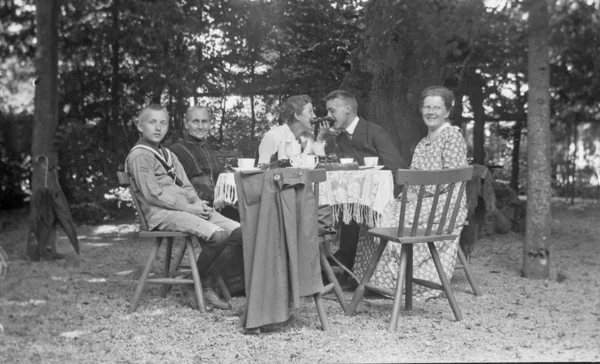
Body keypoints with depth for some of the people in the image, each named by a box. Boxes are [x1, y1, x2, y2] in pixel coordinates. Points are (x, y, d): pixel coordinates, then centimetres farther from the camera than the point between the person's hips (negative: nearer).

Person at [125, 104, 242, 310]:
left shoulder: (169, 155, 25)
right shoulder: (139, 156, -2)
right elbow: (152, 195, -11)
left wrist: (198, 202, -2)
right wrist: (188, 208, -14)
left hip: (188, 208, 8)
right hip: (161, 213, -8)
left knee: (238, 232, -10)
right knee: (217, 235, -29)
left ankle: (208, 285, -3)